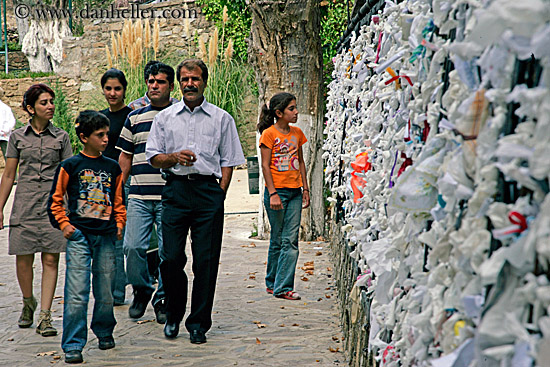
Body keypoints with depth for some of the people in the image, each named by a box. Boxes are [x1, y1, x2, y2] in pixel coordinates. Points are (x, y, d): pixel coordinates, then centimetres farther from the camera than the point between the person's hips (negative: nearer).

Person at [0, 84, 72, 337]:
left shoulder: (61, 137, 7)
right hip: (25, 204, 0)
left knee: (50, 260, -4)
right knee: (23, 259, 3)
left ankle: (44, 316, -2)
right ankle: (28, 303, 29)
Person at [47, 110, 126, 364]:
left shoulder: (112, 168, 12)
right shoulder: (70, 166, 0)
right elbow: (55, 200, 5)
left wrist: (119, 223, 9)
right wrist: (64, 224, -4)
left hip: (106, 236, 4)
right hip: (79, 235, -3)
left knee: (105, 291, 9)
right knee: (76, 293, -9)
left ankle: (104, 331, 32)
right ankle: (73, 345, -3)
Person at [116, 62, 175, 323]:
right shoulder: (134, 118, 13)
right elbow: (125, 157, 17)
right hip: (139, 196, 2)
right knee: (133, 247, -6)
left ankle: (163, 299, 14)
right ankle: (142, 290, 18)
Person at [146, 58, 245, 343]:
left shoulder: (221, 119, 9)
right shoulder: (165, 117, 12)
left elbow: (228, 161, 8)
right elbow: (153, 157, 10)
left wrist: (219, 192, -3)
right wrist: (175, 157, -10)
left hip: (209, 190, -1)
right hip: (176, 189, 1)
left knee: (206, 260, -2)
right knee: (171, 258, -3)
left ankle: (198, 323, 8)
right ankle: (173, 314, 19)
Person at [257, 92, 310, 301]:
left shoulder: (297, 133, 12)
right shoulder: (269, 134, -6)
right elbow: (265, 166, -8)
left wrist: (305, 189, 11)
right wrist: (273, 194, -14)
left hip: (295, 192, 5)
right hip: (277, 191, -5)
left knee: (291, 240, -3)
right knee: (277, 240, 4)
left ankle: (283, 287, -1)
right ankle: (272, 282, 19)